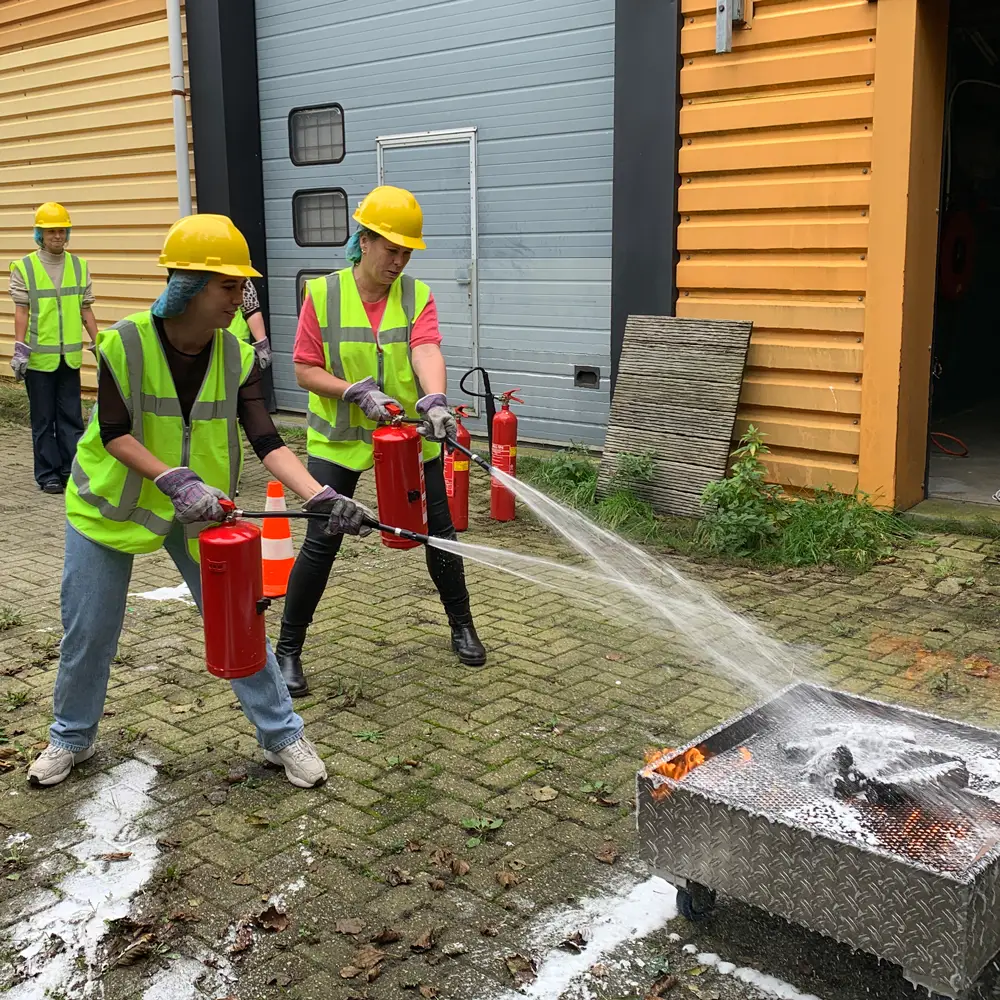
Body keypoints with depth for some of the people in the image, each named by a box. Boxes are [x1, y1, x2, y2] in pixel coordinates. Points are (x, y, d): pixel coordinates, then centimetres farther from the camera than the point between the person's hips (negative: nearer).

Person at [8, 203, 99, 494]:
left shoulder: (79, 266, 8)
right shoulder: (24, 268, -1)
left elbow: (86, 310, 11)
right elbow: (21, 311, -4)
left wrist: (98, 344, 5)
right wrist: (20, 349, -11)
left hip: (70, 355, 3)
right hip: (39, 357, -3)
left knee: (71, 418, 6)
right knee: (43, 420, 5)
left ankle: (72, 470, 14)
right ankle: (48, 475, 12)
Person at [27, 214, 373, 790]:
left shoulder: (238, 356, -13)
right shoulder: (124, 344, -21)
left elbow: (267, 443, -19)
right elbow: (114, 434, -20)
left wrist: (321, 497, -34)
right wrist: (176, 481, -33)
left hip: (199, 508, 2)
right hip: (112, 503, -1)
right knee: (88, 632, 10)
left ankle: (283, 736, 18)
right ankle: (72, 738, 36)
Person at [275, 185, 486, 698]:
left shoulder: (417, 296, -3)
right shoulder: (322, 293, -6)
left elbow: (426, 352, -21)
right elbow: (305, 369, -7)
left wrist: (435, 401, -41)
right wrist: (358, 393, -22)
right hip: (338, 439, -2)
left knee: (439, 532, 11)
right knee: (320, 544, -5)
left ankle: (462, 626, 33)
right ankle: (288, 650, 11)